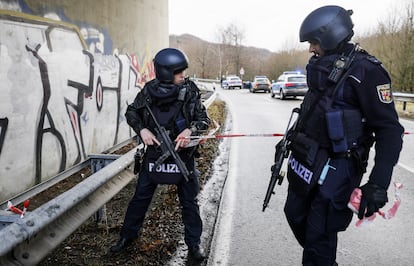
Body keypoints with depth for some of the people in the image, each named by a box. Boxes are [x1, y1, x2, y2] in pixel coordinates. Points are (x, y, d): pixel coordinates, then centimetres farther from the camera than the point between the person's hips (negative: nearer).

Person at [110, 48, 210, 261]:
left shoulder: (189, 91, -11)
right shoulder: (149, 90, -8)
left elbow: (204, 119, -7)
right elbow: (131, 112, 5)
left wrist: (190, 130, -26)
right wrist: (142, 129, -13)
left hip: (182, 153, -1)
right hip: (154, 152, 1)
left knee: (189, 201, 7)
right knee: (141, 196, 12)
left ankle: (194, 244, 24)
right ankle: (127, 236, 32)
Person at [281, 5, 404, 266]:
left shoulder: (366, 70, -16)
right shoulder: (321, 66, 8)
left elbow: (390, 130, -17)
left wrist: (378, 184, -23)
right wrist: (292, 140, 22)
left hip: (335, 168, -8)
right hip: (305, 159, 9)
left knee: (319, 233, 1)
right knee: (295, 215, 21)